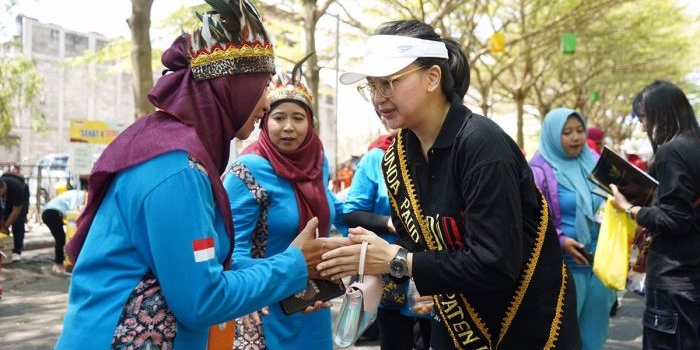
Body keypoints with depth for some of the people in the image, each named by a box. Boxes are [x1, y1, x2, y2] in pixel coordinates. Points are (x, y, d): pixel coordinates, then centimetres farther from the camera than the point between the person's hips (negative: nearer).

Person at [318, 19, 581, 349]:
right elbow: (414, 239, 6)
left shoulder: (481, 144, -25)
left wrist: (395, 261, -26)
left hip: (528, 322, -6)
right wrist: (373, 260, -14)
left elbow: (496, 264, -29)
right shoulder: (396, 156, -3)